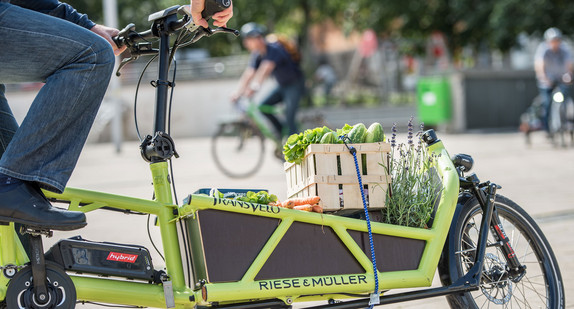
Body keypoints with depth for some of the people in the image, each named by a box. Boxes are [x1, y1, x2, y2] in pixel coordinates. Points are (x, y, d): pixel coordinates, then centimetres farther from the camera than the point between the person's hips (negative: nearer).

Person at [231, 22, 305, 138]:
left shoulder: (274, 49, -26)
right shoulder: (257, 55, -2)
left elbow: (265, 69, -41)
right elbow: (248, 75, -8)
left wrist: (254, 87, -52)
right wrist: (238, 93, -20)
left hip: (295, 85, -8)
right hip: (282, 85, 8)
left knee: (289, 117, -18)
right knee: (262, 107, -5)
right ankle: (281, 132, 11)